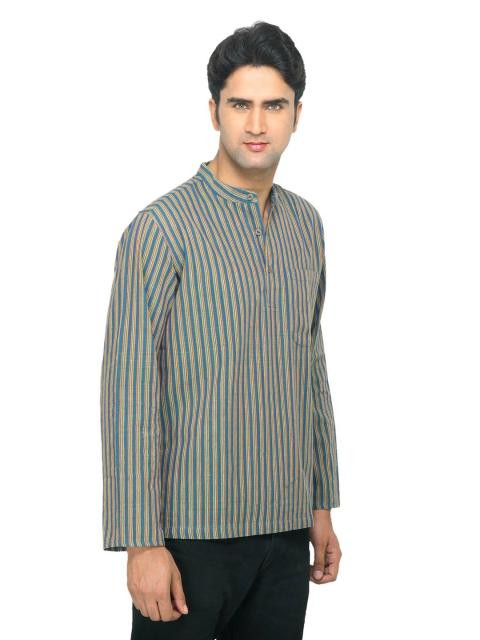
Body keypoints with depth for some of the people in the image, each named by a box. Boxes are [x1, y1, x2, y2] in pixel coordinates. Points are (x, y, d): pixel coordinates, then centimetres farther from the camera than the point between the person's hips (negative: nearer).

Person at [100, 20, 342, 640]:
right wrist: (142, 542, -16)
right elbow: (128, 390, -13)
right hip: (193, 531, -5)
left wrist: (322, 505, 15)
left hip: (285, 527, 6)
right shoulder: (162, 228, -11)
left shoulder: (305, 224, 9)